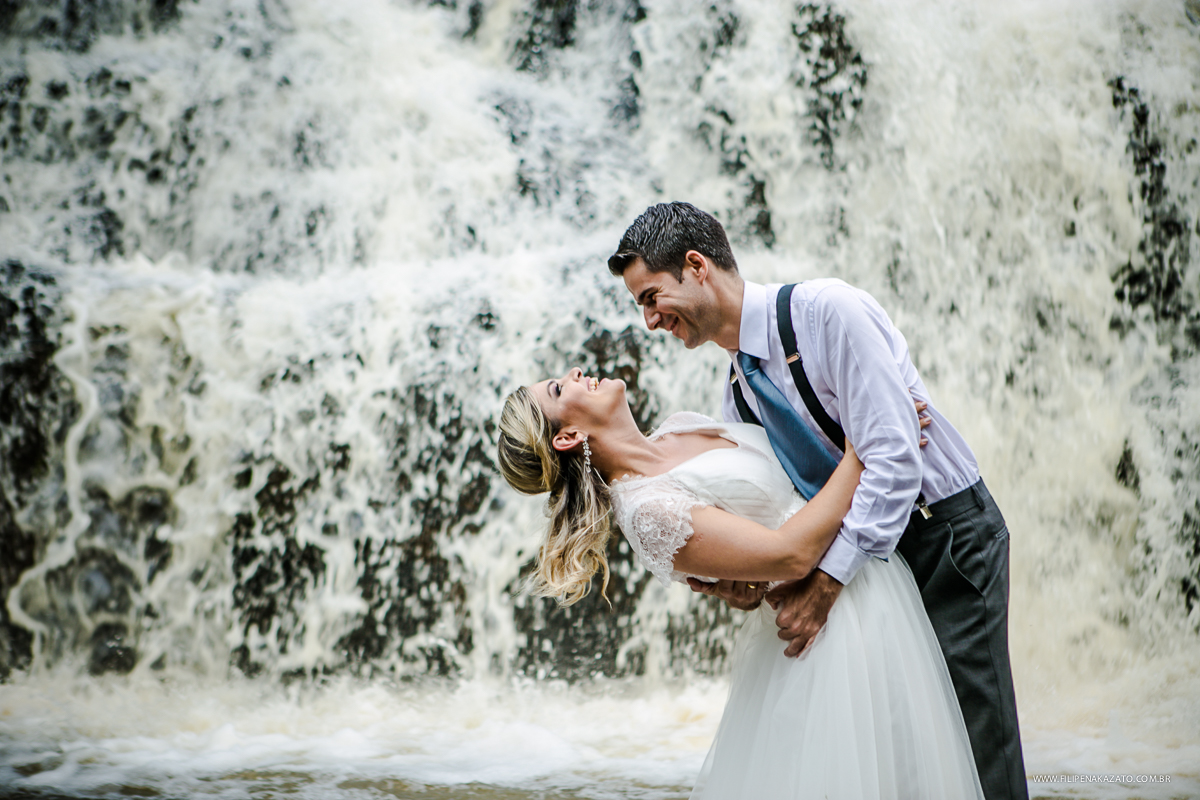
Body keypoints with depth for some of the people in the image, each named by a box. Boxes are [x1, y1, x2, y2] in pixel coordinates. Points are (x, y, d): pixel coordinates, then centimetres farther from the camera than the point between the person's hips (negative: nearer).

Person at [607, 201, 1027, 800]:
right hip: (869, 555, 8)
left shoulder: (828, 312, -19)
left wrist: (828, 581, -27)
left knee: (975, 750, -9)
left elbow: (894, 460, -25)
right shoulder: (738, 389, 6)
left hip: (950, 540, -7)